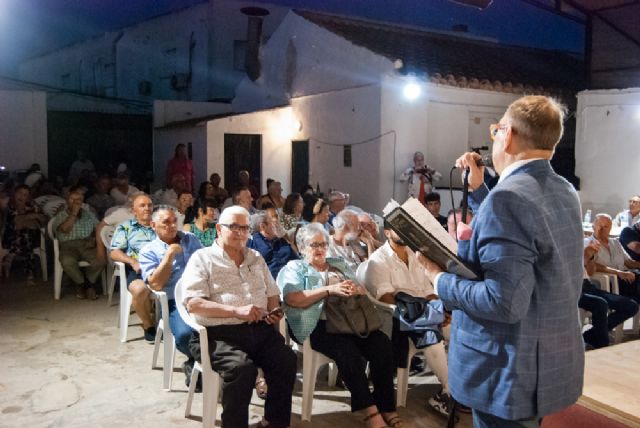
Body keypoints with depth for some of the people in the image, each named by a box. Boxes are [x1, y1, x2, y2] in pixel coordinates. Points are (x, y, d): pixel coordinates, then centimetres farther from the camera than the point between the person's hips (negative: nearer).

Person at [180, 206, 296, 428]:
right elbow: (193, 304, -11)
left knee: (287, 359, -19)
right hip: (218, 333, -5)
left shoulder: (256, 258, 20)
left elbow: (272, 294, 24)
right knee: (242, 367, -31)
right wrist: (236, 311, -20)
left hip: (259, 329, 5)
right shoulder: (202, 258, 1)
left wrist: (274, 310, 0)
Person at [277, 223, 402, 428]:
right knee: (348, 350, -33)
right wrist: (329, 289, -14)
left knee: (382, 343, -22)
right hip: (317, 325, -5)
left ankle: (386, 408, -17)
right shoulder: (294, 268, 11)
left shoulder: (340, 265, 27)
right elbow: (292, 299, -7)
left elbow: (363, 290, 20)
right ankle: (369, 410, -22)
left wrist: (356, 289, -5)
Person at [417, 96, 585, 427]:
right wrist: (478, 189, 13)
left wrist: (440, 281, -17)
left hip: (512, 373, -9)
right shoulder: (565, 192, 4)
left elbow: (505, 301, -30)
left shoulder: (508, 197, -25)